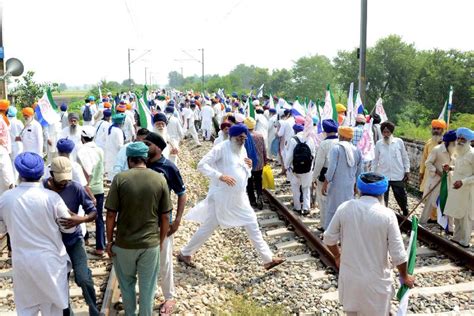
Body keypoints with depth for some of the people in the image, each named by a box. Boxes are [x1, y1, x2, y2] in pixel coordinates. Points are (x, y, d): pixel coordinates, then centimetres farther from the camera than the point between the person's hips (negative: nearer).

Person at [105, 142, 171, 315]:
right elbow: (165, 217, -3)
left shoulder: (120, 178, -12)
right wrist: (161, 240, 11)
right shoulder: (160, 179, -7)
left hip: (124, 243, 0)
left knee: (126, 284, 23)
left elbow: (111, 214, -10)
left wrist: (109, 240, 3)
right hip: (151, 243, 1)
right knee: (147, 287, 16)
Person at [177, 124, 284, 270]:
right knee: (208, 227, 4)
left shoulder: (242, 150, 10)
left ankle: (268, 259, 18)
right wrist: (220, 176, -29)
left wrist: (249, 167, -5)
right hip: (221, 198, -7)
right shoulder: (221, 148, -14)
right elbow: (202, 165, -20)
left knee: (253, 226, 9)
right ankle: (184, 253, 23)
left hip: (240, 198, 7)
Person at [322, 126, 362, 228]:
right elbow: (359, 171, 13)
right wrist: (356, 185, 25)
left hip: (337, 185, -5)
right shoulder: (357, 150, 7)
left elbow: (331, 168, -15)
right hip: (350, 186, 5)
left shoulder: (336, 148, -8)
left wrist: (325, 184, -9)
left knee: (332, 210, 3)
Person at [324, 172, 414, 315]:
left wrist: (337, 256, 21)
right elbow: (398, 255, -13)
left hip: (349, 277, 3)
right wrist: (405, 276, 6)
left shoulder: (345, 207, -10)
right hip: (375, 281, -2)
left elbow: (329, 238, 0)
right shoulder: (387, 215, -17)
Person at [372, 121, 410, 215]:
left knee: (401, 197, 10)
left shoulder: (399, 142, 0)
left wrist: (407, 171, 3)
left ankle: (406, 214, 29)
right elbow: (376, 160, 10)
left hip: (398, 176, -1)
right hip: (383, 176, 1)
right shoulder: (378, 144, 2)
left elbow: (405, 157, 6)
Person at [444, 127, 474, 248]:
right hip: (456, 189, 8)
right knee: (457, 215, 16)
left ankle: (464, 241, 13)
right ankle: (457, 237, 28)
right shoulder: (459, 153, 10)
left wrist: (463, 182, -25)